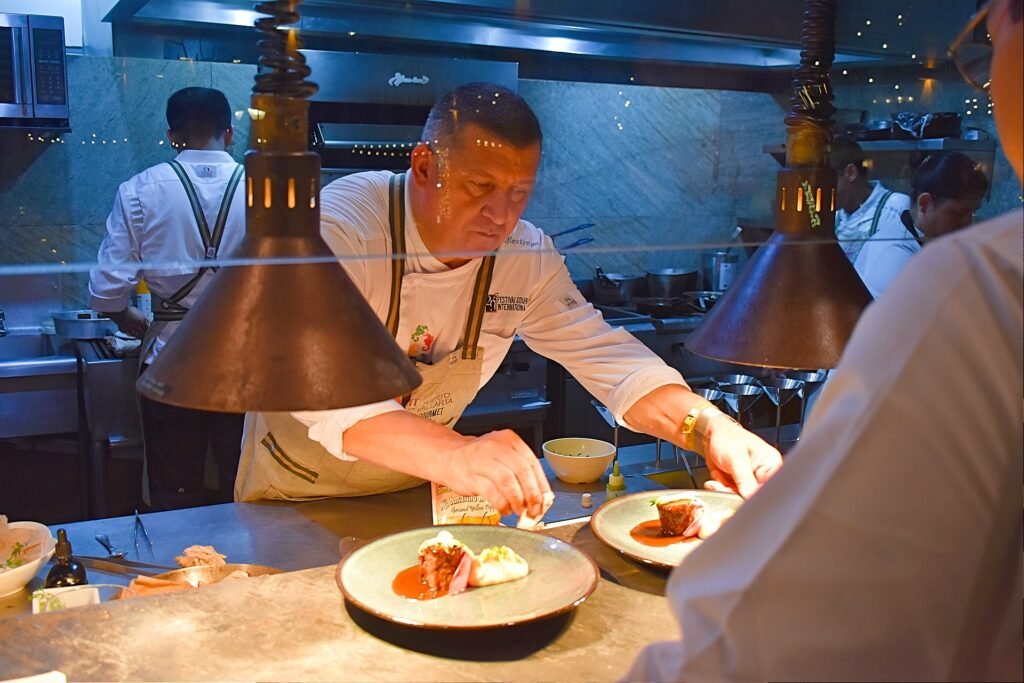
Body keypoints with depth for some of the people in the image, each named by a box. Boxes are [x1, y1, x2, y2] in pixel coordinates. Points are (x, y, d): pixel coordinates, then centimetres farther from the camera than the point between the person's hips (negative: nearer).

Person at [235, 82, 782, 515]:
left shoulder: (526, 256, -9)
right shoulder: (342, 223, -25)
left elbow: (600, 353, -8)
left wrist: (707, 426, -27)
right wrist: (452, 455, -54)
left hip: (414, 495, 3)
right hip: (298, 494, -2)